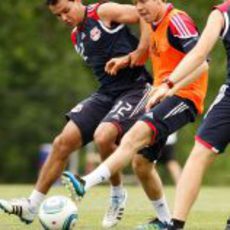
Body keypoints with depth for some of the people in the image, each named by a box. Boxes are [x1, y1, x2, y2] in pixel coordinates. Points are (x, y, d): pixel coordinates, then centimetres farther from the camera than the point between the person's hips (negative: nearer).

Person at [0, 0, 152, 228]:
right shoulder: (76, 37, 17)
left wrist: (137, 53, -16)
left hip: (134, 88, -8)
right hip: (105, 93, 8)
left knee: (103, 136, -30)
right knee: (64, 141, -4)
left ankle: (118, 196, -3)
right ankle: (31, 206, 2)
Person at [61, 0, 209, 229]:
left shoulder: (177, 21, -13)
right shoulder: (155, 25, 14)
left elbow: (201, 63, -24)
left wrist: (168, 85, -36)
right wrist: (127, 59, 16)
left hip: (183, 97, -10)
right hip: (162, 98, 10)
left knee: (135, 136, -30)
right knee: (140, 162, 9)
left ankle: (85, 184, -45)